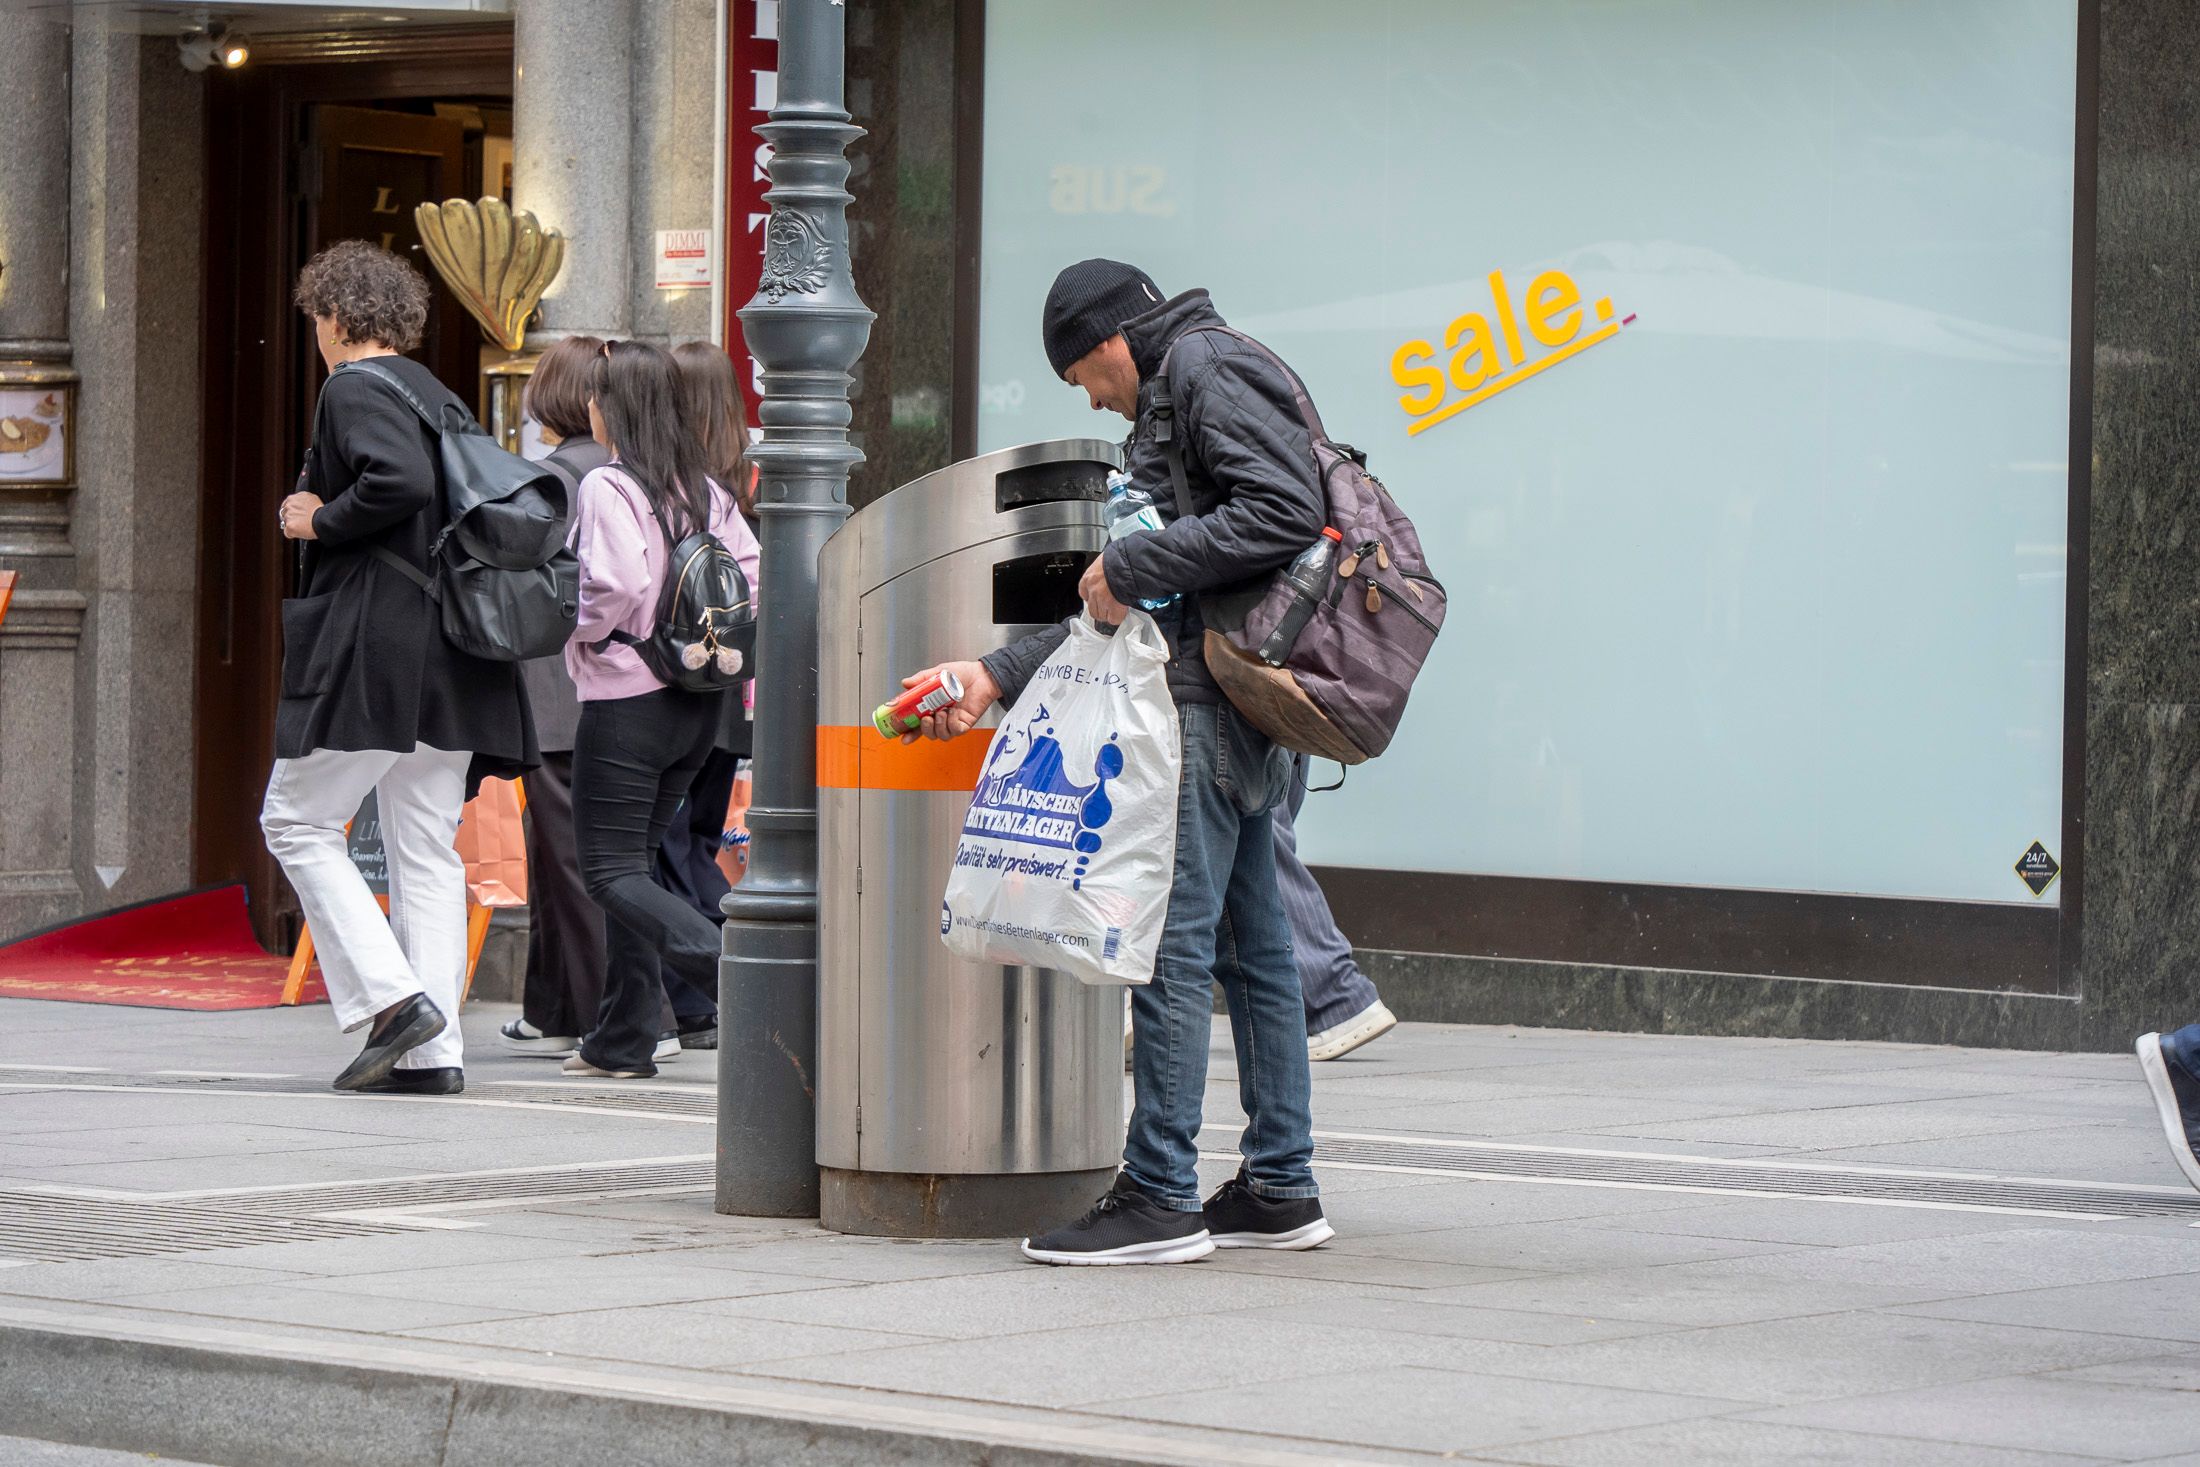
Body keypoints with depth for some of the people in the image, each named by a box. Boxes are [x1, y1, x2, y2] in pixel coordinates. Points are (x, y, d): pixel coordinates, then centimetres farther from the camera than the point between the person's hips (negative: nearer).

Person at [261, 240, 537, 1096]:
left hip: (371, 653, -8)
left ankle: (391, 996, -11)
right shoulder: (436, 395, 16)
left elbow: (402, 480, -25)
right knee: (426, 847, 7)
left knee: (298, 822, 2)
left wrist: (320, 521, -10)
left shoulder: (354, 390, -8)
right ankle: (433, 1052, 2)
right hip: (451, 660, 8)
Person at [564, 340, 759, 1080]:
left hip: (625, 699, -8)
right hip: (698, 704, 8)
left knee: (611, 871, -2)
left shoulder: (607, 486, -13)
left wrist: (579, 630, -6)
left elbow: (619, 584, -24)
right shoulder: (701, 488, 8)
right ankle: (624, 1039, 15)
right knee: (634, 861, 15)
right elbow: (752, 573, 5)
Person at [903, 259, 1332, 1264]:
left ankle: (1161, 1197, -11)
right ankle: (1280, 1189, 15)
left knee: (1170, 942, -11)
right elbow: (1128, 611, 23)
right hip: (1232, 703, 11)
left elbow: (1287, 511, -21)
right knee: (1250, 947, 11)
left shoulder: (1212, 371, -6)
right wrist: (998, 675, 16)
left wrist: (1131, 567, -16)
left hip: (1210, 693, -11)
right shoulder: (1167, 404, 25)